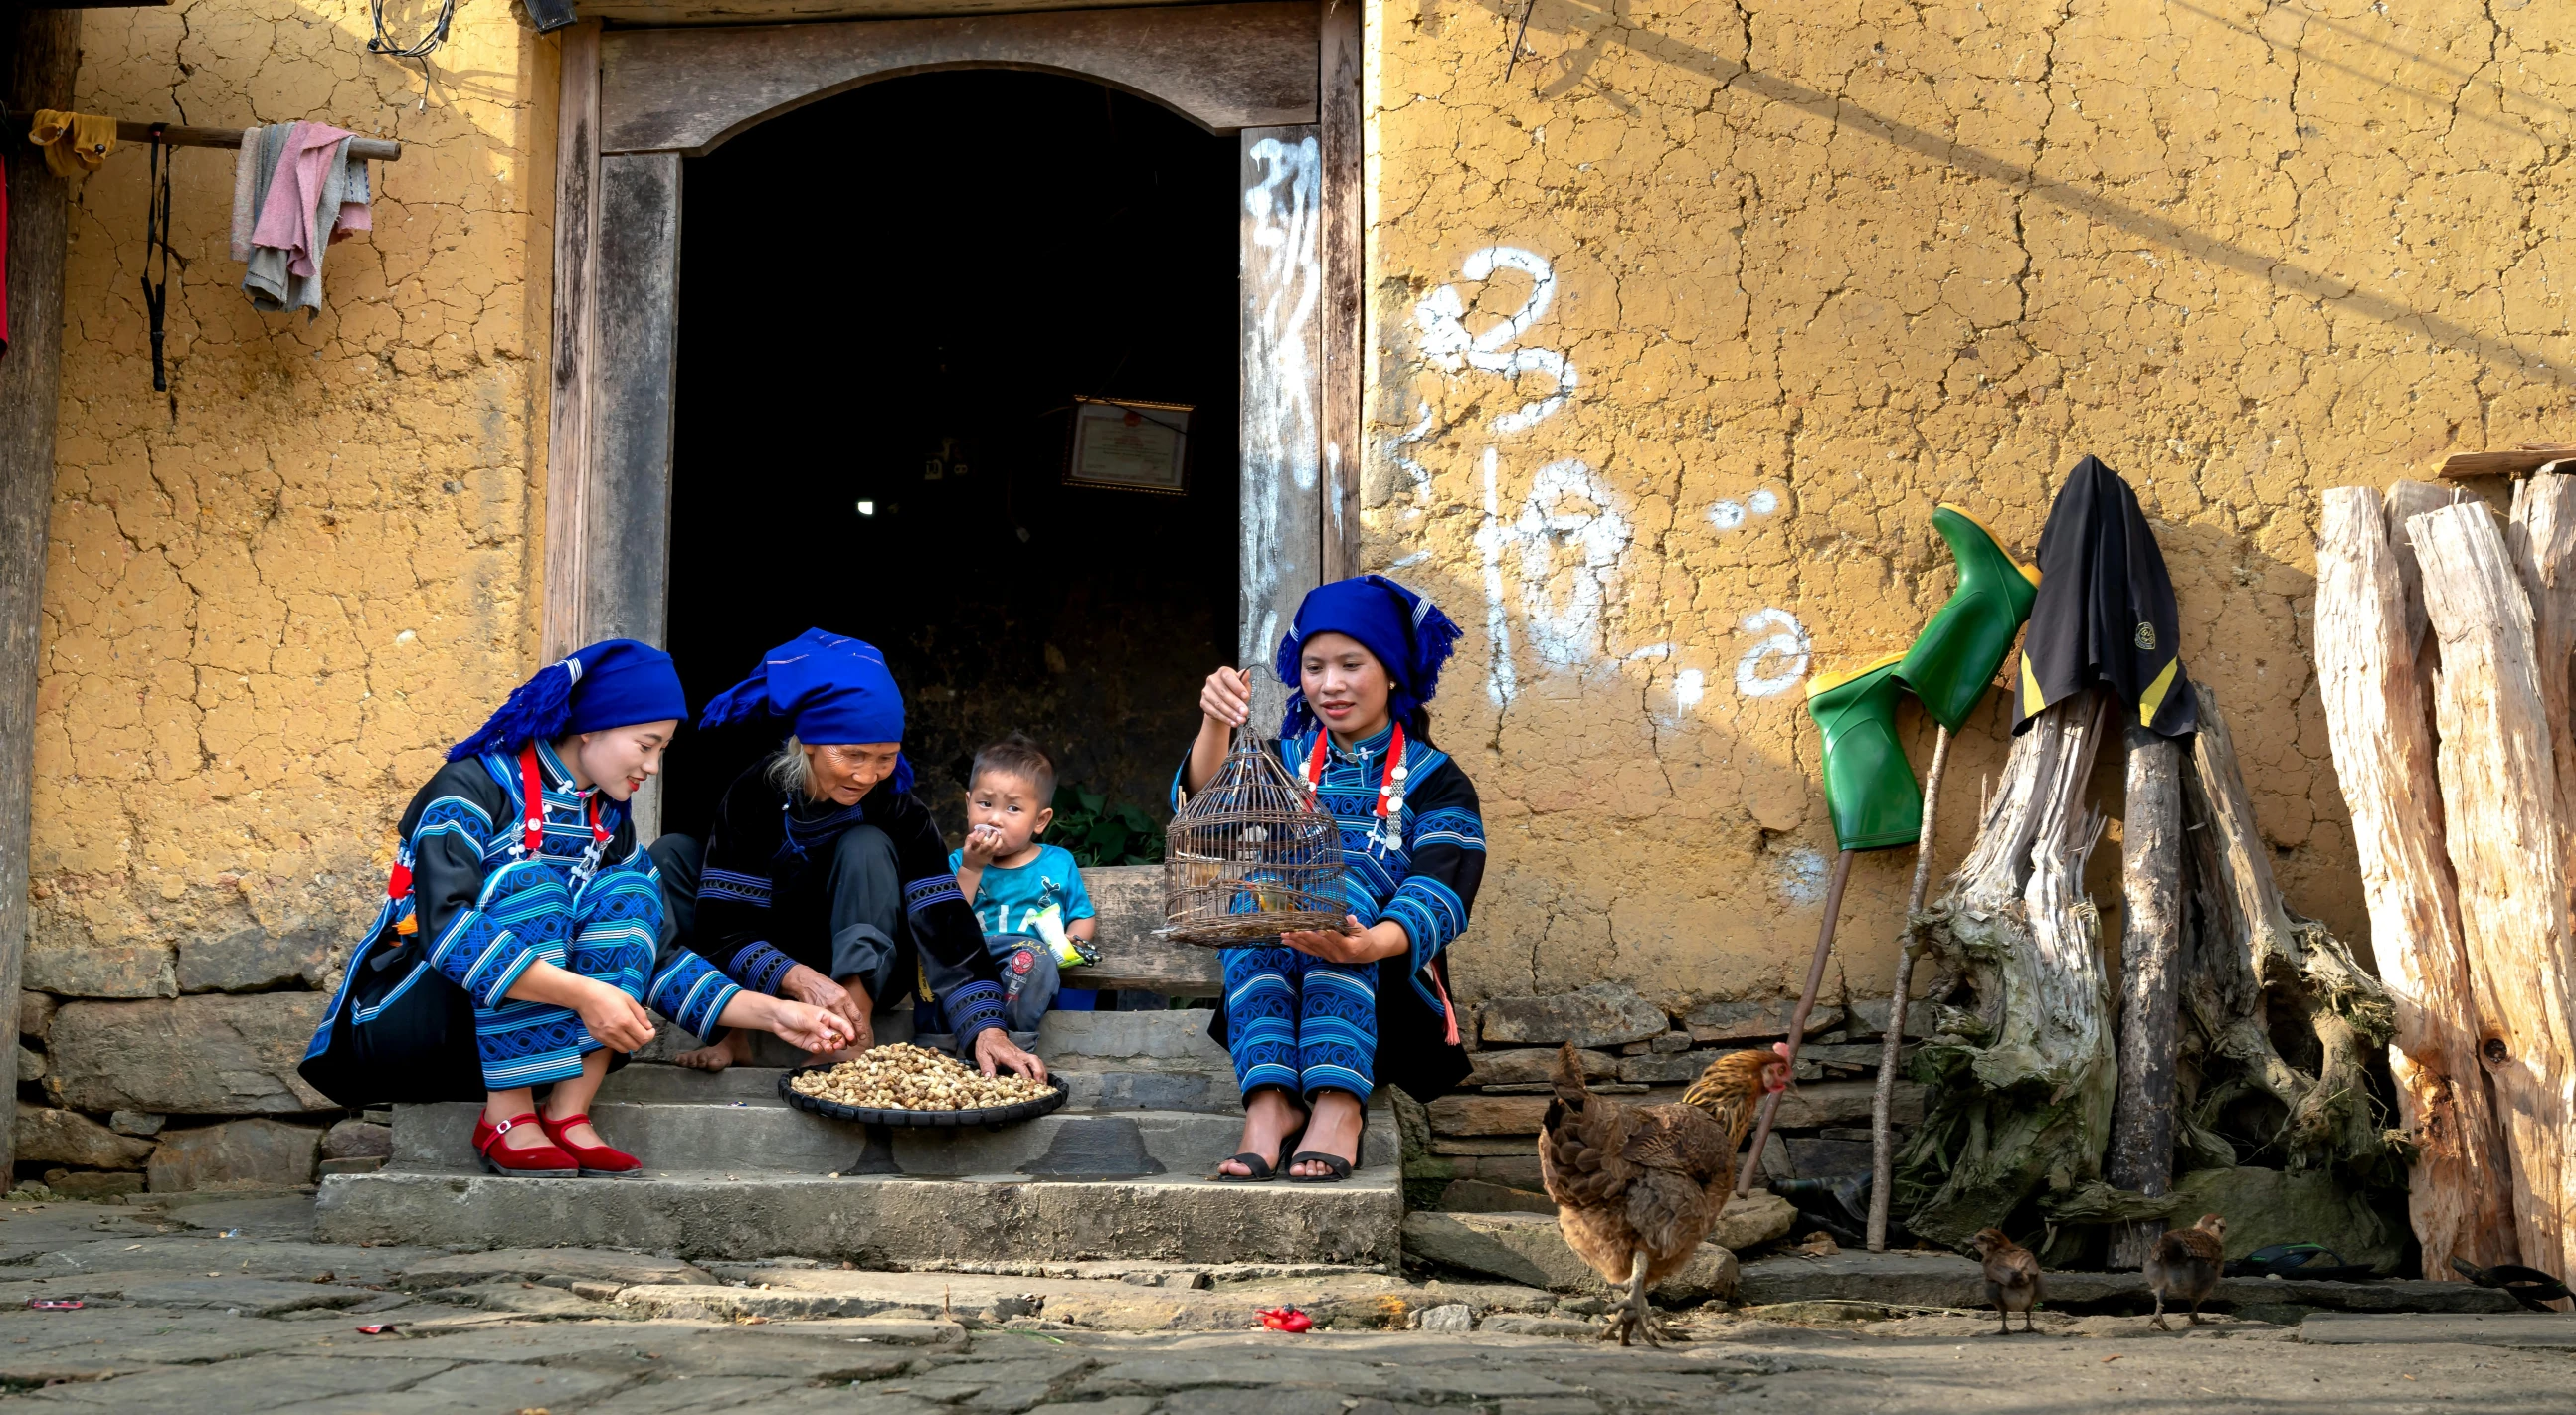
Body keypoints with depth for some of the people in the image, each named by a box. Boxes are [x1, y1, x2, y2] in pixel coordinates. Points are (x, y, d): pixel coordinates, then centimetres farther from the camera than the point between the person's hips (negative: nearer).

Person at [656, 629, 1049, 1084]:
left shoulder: (903, 814, -18)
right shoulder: (753, 795, -19)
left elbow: (945, 928, -27)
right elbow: (722, 930, -23)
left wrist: (985, 1027, -43)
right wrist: (796, 978, -43)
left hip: (857, 976, -1)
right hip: (762, 982, 1)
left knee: (867, 847, -25)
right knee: (672, 854, -16)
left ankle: (855, 1035, -30)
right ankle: (727, 1031, -21)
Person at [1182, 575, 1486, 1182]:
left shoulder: (1433, 778, 9)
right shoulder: (1284, 761, 18)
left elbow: (1440, 893, -10)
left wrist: (1370, 943, -31)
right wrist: (1215, 725, -24)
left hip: (1389, 986, -2)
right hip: (1276, 982, 2)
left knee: (1347, 869, -29)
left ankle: (1338, 1103, -43)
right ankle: (1270, 1099, -41)